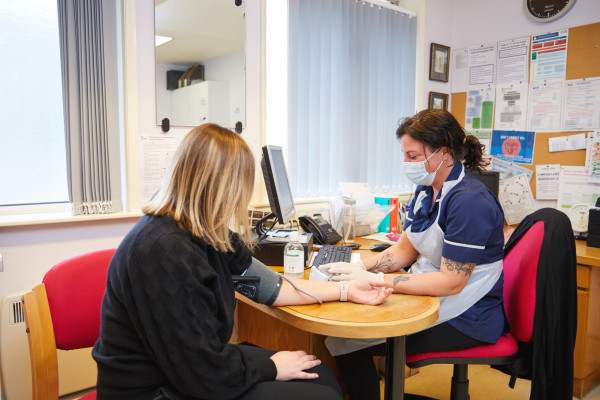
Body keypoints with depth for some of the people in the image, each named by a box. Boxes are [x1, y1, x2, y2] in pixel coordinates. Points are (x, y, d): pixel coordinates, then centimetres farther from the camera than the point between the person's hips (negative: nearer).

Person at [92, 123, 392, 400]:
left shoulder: (201, 232, -1)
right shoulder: (163, 254, -30)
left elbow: (263, 282, 6)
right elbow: (207, 373, -25)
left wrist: (345, 290, 8)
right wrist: (272, 367, -9)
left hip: (187, 370, 8)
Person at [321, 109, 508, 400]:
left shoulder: (469, 202, -23)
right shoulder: (426, 191, 6)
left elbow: (451, 283, -25)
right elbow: (403, 251, 8)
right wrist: (358, 268, -8)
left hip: (465, 320, -8)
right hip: (431, 300, 9)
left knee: (345, 341, -15)